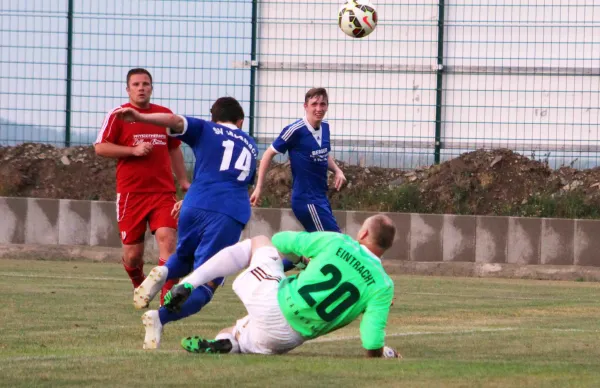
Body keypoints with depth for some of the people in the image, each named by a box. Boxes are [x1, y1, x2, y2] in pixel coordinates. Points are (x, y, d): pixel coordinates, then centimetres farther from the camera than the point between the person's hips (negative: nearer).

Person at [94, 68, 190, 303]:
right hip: (131, 193, -2)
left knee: (167, 238, -19)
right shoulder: (118, 115, 0)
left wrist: (183, 180, 20)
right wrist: (134, 150, -15)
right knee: (132, 253, 2)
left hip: (163, 191, 2)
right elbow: (100, 148, -6)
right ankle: (139, 287, 34)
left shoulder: (165, 115, 12)